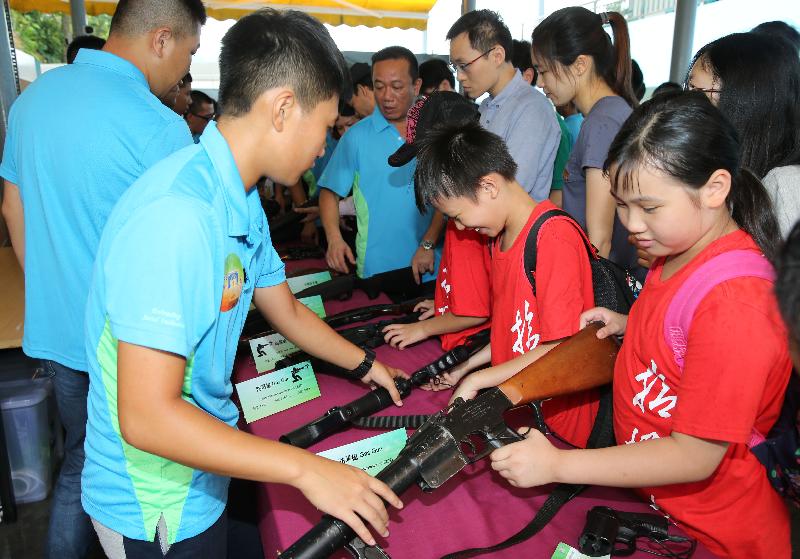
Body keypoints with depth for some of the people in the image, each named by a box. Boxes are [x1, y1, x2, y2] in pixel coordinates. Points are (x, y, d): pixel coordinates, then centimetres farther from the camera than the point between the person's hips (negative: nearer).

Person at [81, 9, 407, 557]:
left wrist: (365, 364, 19)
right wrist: (307, 469, -28)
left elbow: (288, 311, 13)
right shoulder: (176, 216, -31)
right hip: (157, 509, -8)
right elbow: (146, 417, -32)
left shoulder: (240, 202, 0)